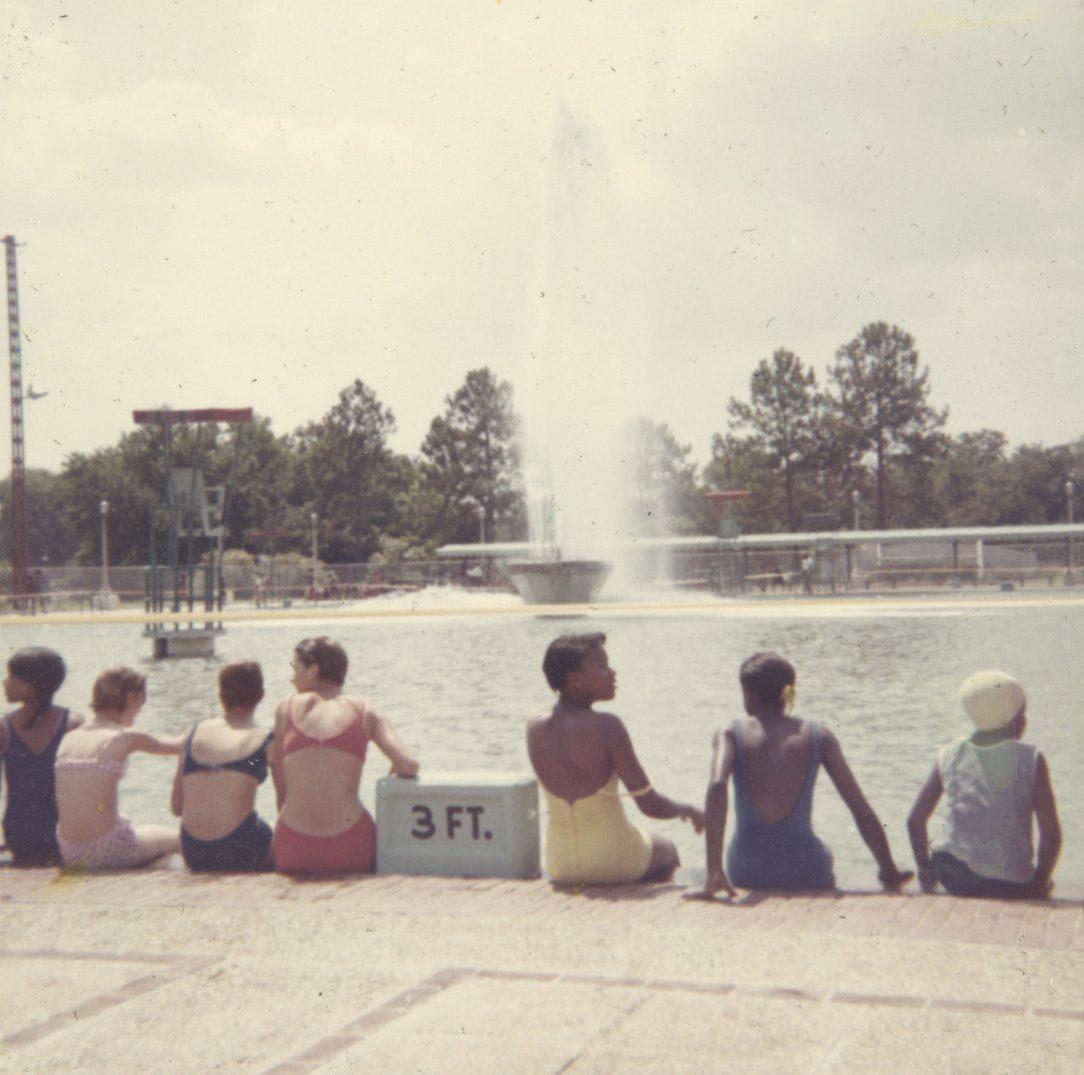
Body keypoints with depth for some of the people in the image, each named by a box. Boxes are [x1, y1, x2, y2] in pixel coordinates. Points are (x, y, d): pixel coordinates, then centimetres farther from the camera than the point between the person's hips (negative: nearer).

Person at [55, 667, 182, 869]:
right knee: (176, 838, 23)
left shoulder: (69, 738, 7)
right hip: (108, 851, -5)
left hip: (68, 854, 5)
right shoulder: (126, 738, -6)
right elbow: (178, 746, 11)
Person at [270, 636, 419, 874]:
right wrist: (395, 770, 17)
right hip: (350, 849, -2)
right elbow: (409, 766, -5)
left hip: (294, 853, 2)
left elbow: (281, 786, 12)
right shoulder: (366, 711, 6)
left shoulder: (286, 708, 10)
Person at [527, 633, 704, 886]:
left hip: (560, 865, 4)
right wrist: (685, 809, 2)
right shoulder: (607, 727, -21)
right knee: (666, 850, 31)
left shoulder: (535, 730, -6)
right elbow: (650, 805, -18)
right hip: (613, 862, -4)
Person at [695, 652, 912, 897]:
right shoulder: (819, 738, 3)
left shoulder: (730, 736, -2)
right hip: (805, 874, -1)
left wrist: (714, 870, -26)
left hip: (746, 874, 1)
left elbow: (717, 787, -23)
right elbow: (862, 811, 0)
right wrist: (890, 873, 9)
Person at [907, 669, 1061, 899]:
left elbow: (915, 820, 5)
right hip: (1011, 886, -3)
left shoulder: (949, 755, 4)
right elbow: (1052, 834, -7)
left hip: (953, 875, 3)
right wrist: (1039, 885, 7)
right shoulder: (1030, 759, -5)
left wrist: (926, 871, 18)